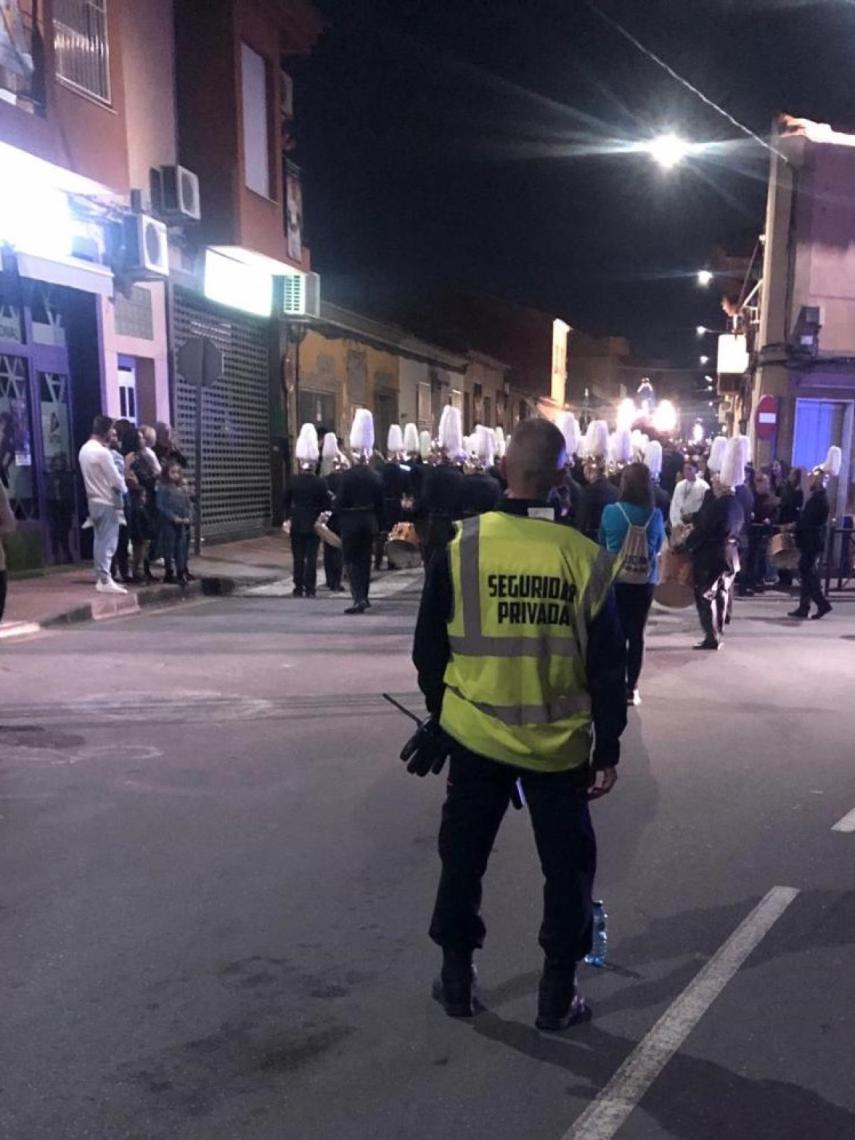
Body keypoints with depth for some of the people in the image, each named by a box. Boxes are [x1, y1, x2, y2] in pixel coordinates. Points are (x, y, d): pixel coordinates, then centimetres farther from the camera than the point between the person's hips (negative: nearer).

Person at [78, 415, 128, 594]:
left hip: (93, 500, 9)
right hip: (107, 502, -9)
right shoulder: (102, 452, -19)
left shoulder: (84, 449, 8)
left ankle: (100, 577, 17)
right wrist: (123, 489, 4)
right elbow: (116, 480, -15)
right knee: (108, 542, -5)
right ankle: (105, 581, -5)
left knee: (100, 540, 13)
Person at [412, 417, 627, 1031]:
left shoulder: (461, 545, -11)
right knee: (567, 864, 17)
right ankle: (558, 994, 26)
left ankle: (456, 979, 30)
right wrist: (608, 749, 4)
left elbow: (429, 646, -1)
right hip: (559, 742, 0)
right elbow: (608, 667, -7)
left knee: (464, 855, 18)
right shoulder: (585, 557, -12)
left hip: (473, 733, 1)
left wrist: (440, 711, 15)